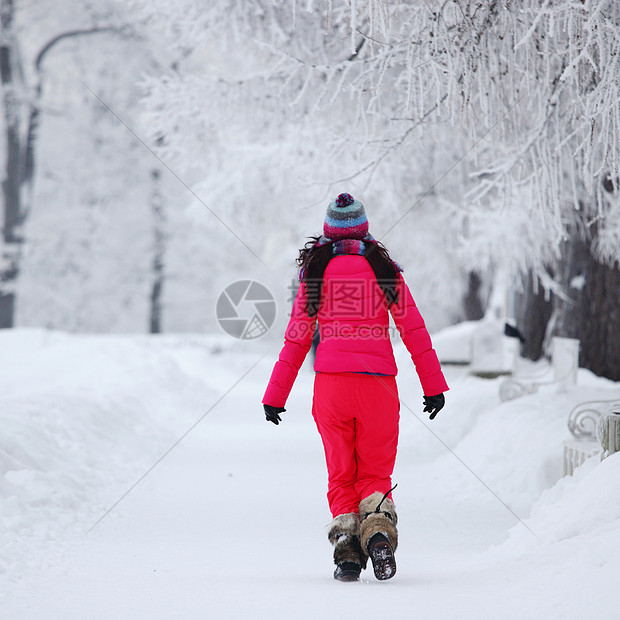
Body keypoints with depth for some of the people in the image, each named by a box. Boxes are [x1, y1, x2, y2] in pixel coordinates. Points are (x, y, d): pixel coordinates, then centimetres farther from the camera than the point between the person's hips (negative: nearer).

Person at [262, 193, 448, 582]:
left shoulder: (315, 271, 6)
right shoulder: (384, 268, 6)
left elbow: (296, 339, 7)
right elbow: (414, 330, 4)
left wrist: (276, 396, 12)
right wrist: (433, 386, 9)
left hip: (331, 382, 0)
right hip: (378, 382, 0)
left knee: (340, 476, 11)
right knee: (375, 474, 9)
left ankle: (347, 549, -8)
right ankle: (379, 531, -19)